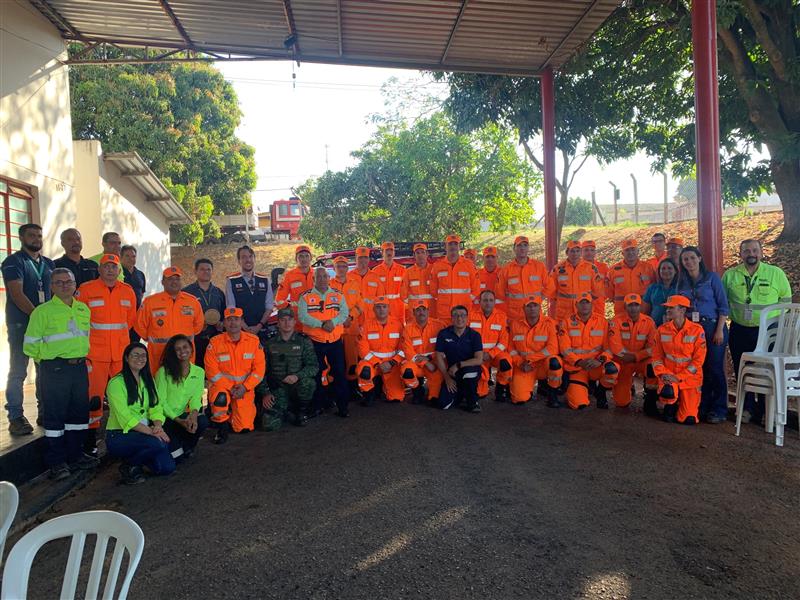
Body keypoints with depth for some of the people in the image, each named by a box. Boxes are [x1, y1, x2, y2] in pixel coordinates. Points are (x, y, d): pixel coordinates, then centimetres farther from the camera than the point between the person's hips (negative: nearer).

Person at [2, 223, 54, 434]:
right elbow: (17, 294, -14)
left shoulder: (48, 263, 14)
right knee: (18, 372, 0)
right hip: (21, 325, -5)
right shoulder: (13, 262, -4)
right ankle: (16, 417, 7)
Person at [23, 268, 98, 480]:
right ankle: (56, 462, 10)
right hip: (54, 369, -5)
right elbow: (30, 344, -6)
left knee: (80, 412, 11)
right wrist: (48, 359, -1)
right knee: (55, 415, 0)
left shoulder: (84, 309, 11)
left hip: (80, 367, 6)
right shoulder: (43, 311, -5)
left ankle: (75, 456, 24)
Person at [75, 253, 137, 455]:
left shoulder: (128, 291, 8)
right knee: (94, 396, -3)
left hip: (122, 353, 4)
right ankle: (91, 439, 8)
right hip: (95, 353, -4)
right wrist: (87, 339, 6)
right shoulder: (86, 289, -4)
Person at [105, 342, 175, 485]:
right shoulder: (116, 382, -11)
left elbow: (156, 408, 5)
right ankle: (128, 466, -5)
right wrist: (150, 431, -27)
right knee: (158, 443, -33)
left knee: (167, 467, -11)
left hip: (144, 432, 7)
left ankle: (136, 463, 18)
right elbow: (125, 417, -19)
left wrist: (158, 426, -16)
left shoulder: (148, 380, 12)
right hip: (119, 435, -7)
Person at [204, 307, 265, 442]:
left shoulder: (254, 340, -3)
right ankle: (222, 428, -9)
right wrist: (229, 388, -17)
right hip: (222, 384, -1)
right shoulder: (215, 342, -6)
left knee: (244, 427, -4)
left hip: (244, 387, 2)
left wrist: (245, 387, -15)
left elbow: (259, 368, -4)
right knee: (220, 398, -37)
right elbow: (212, 370, -8)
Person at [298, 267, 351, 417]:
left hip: (336, 341, 2)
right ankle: (318, 405, 20)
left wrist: (333, 322, -23)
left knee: (339, 373, 3)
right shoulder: (306, 296, 0)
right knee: (316, 374, 8)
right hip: (314, 342, -1)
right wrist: (321, 324, -22)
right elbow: (303, 316, -13)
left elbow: (344, 313, -4)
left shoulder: (338, 295, 7)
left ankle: (342, 406, 13)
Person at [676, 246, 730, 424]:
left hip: (712, 327, -4)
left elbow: (723, 306, -5)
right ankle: (702, 407, 15)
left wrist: (720, 330, -11)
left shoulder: (711, 277, -2)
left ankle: (719, 410, 7)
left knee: (715, 368, -2)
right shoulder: (682, 282, 10)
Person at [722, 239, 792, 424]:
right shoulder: (730, 275, 4)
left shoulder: (776, 273, 0)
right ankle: (747, 409, 21)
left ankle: (765, 412, 15)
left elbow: (786, 300, 6)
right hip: (740, 331, 2)